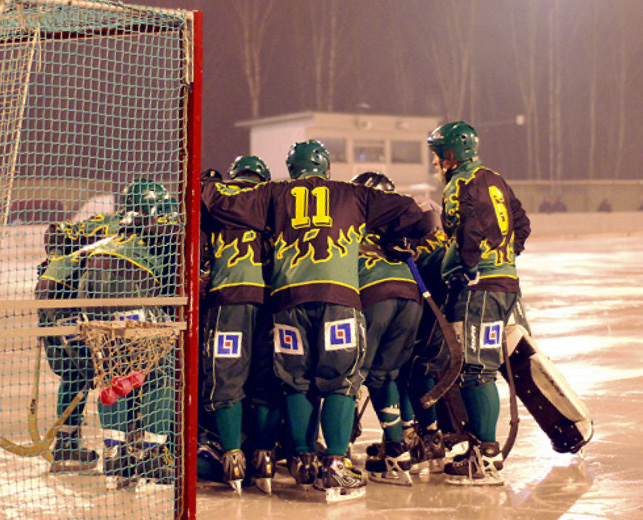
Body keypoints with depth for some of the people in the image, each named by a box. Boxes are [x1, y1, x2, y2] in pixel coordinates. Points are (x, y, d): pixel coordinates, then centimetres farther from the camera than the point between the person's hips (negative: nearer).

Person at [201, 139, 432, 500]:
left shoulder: (275, 195, 20)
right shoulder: (352, 195, 20)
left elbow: (224, 201, 16)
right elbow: (401, 211, 21)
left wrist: (206, 191, 35)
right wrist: (425, 231, 37)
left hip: (288, 294, 2)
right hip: (338, 294, -2)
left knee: (298, 380, 12)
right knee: (341, 381, -1)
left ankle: (303, 460, 15)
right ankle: (335, 465, -10)